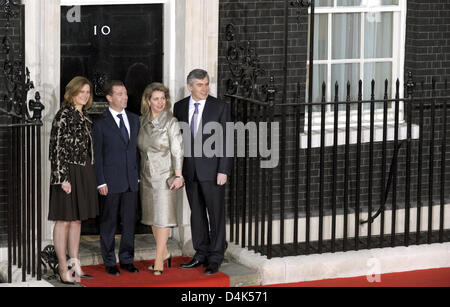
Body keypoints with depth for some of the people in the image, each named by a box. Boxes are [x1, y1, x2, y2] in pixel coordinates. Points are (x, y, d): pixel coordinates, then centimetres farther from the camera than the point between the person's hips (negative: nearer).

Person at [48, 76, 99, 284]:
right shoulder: (64, 115, -10)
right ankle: (63, 268, -1)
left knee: (77, 219, 11)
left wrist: (91, 177, 17)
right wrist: (63, 178, -19)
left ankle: (75, 264, 17)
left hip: (84, 174, 8)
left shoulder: (85, 117, 13)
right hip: (68, 172, -8)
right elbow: (58, 148, -14)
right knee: (64, 220, -4)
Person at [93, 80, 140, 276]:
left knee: (130, 222, 8)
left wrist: (139, 175, 8)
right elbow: (97, 155, -5)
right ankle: (109, 262, 12)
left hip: (131, 181, 4)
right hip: (111, 182, -4)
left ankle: (127, 259, 19)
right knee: (108, 223, 3)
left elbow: (137, 148, 14)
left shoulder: (134, 120, 11)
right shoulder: (101, 124, -4)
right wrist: (101, 182, -10)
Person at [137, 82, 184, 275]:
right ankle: (164, 253, 25)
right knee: (152, 216, 10)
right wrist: (138, 173, 14)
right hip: (147, 175, 5)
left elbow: (177, 150, -9)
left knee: (163, 216, -6)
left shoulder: (171, 122, -8)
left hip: (165, 175, -5)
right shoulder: (142, 121, 7)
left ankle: (159, 261, -4)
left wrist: (178, 175, -14)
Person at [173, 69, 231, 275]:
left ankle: (215, 258, 6)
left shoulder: (220, 108, -5)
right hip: (190, 169, 4)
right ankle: (201, 254, 21)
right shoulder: (179, 107, 5)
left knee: (216, 214, -1)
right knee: (196, 214, 11)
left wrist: (223, 171, -12)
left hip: (212, 169, -4)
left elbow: (226, 141, -6)